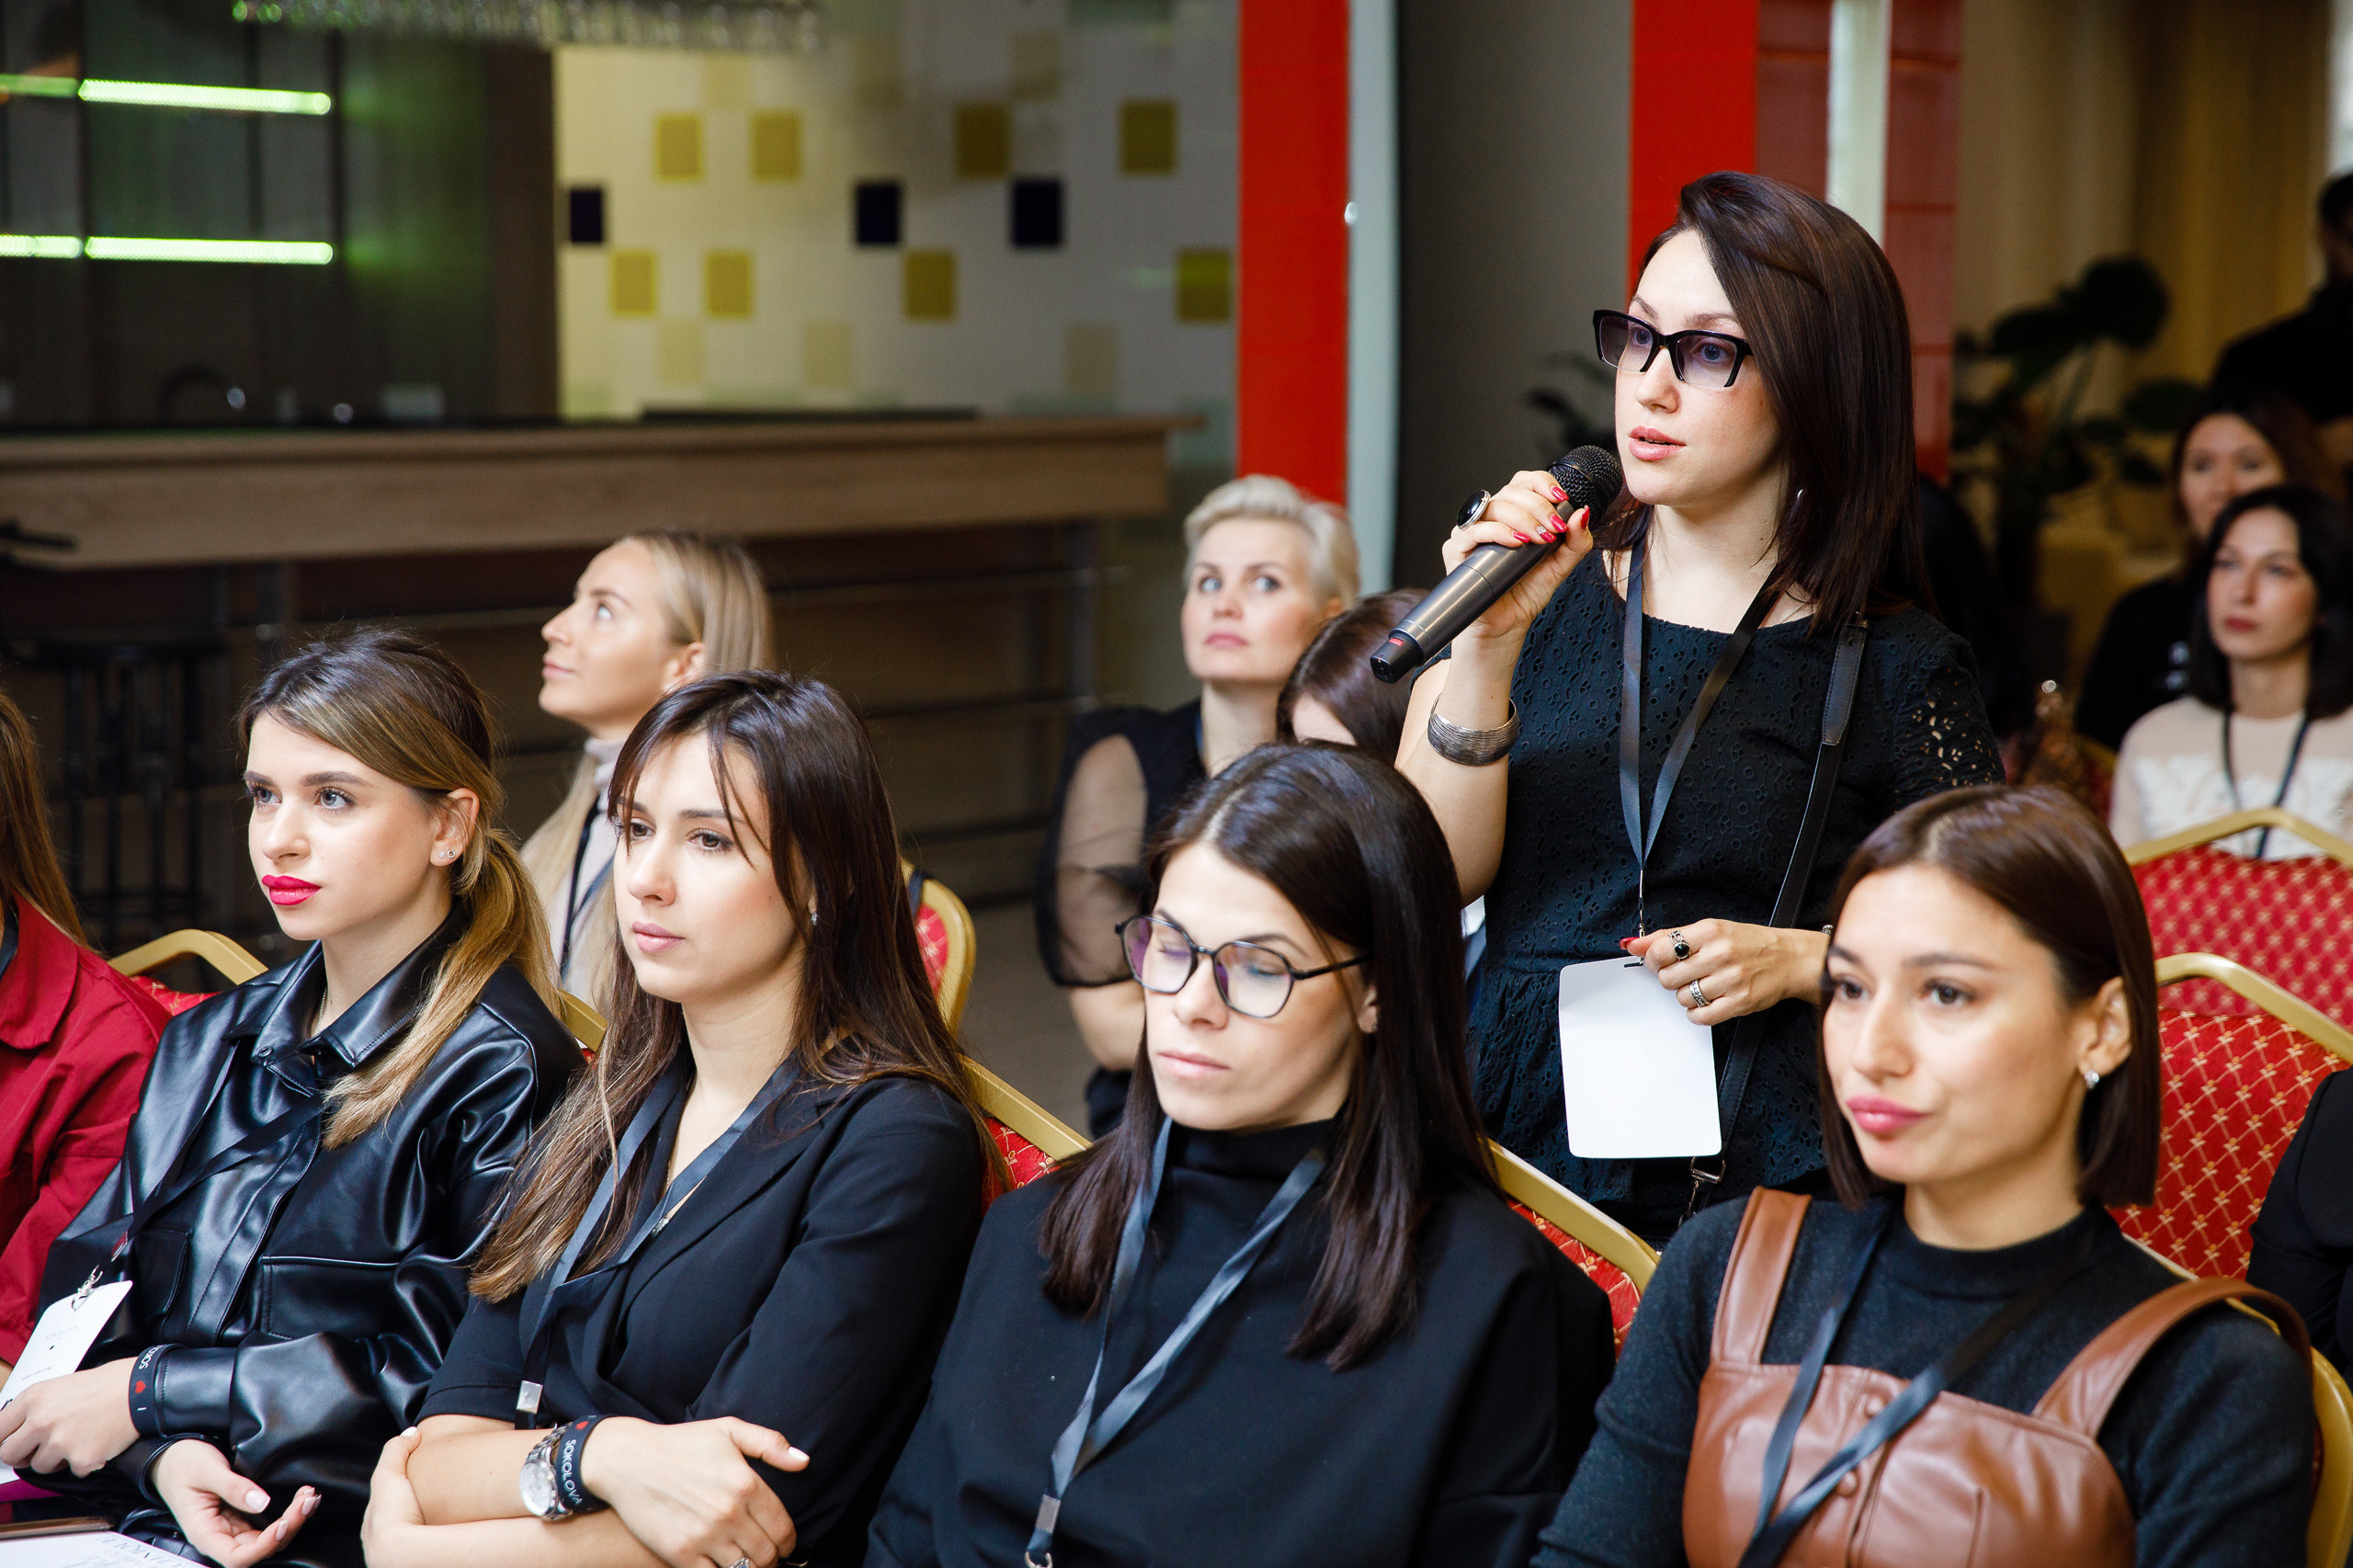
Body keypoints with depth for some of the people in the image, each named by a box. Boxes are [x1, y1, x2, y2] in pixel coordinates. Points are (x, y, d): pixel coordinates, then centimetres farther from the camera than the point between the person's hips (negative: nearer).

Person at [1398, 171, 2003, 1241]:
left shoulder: (1895, 670, 3)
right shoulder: (1544, 596, 9)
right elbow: (1424, 881, 0)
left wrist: (1799, 960, -7)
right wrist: (1489, 646, -10)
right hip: (1513, 1144, 2)